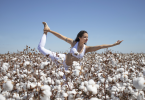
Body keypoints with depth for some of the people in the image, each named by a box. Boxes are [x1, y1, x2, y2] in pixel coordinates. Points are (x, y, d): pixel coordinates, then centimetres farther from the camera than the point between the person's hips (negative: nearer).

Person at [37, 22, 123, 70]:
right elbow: (61, 36, -8)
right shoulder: (73, 43, -13)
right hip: (62, 59, -2)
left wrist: (113, 44, -21)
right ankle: (46, 31, 14)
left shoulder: (87, 48, -9)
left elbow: (101, 46, -16)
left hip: (69, 66, 2)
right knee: (41, 47, -4)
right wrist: (49, 31, -5)